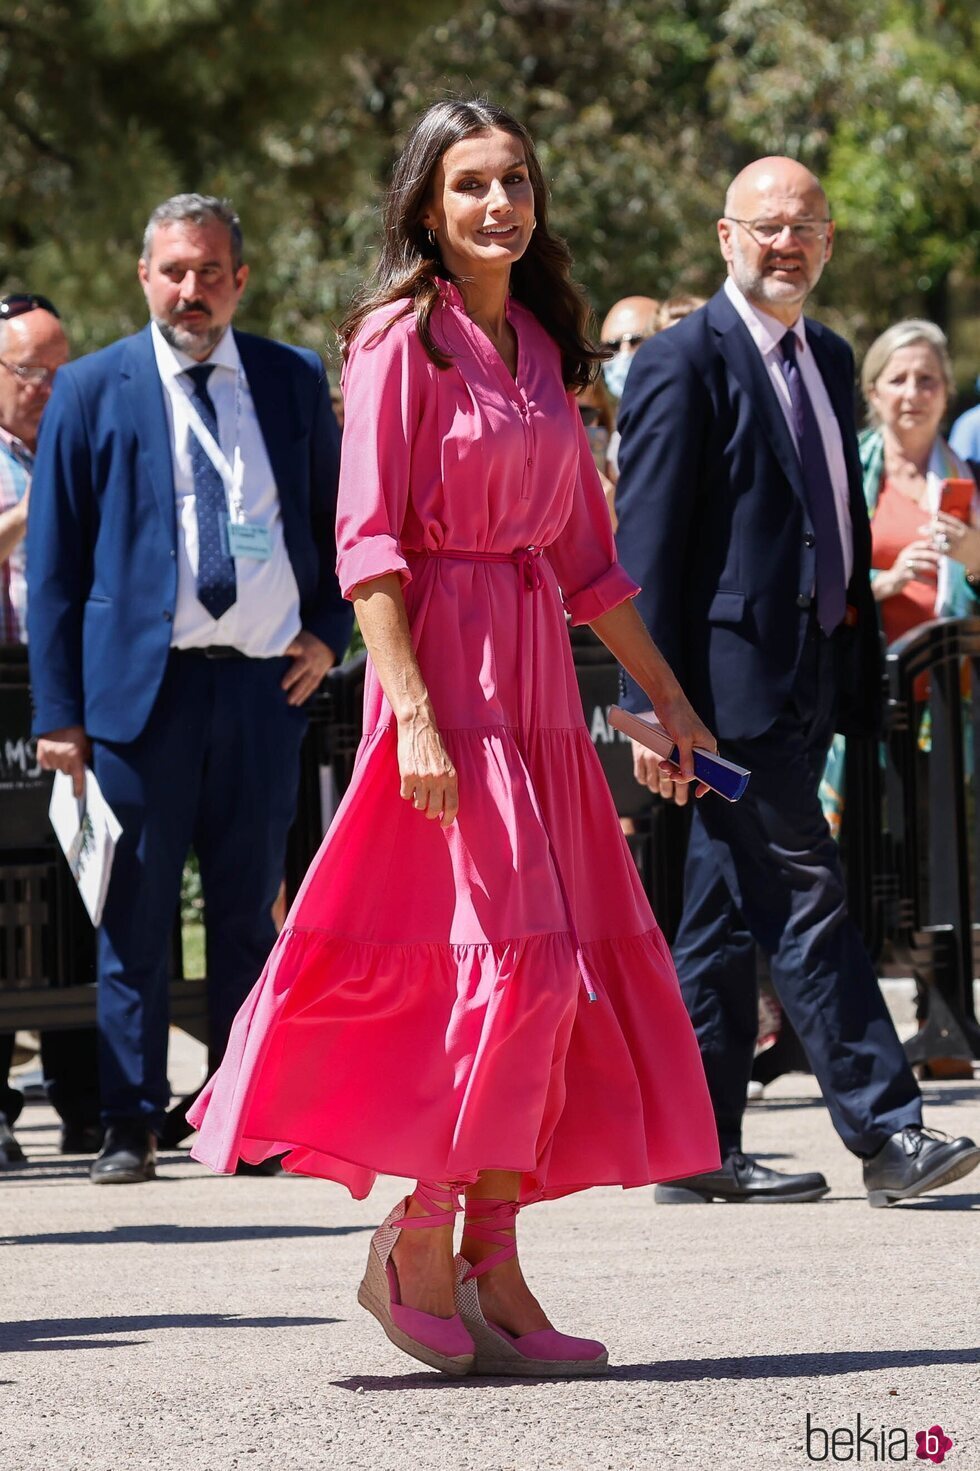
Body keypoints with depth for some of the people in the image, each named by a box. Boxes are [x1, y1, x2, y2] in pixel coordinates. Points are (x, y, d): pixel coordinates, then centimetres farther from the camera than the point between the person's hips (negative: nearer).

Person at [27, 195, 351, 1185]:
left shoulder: (293, 382, 9)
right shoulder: (93, 391, 3)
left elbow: (340, 518, 20)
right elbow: (54, 562, 2)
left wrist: (327, 630, 6)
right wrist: (58, 711, -3)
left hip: (266, 684, 2)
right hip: (142, 684, -2)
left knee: (248, 912, 7)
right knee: (136, 917, 0)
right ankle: (131, 1124, 5)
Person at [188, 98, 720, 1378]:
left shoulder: (541, 349, 16)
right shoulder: (404, 337, -5)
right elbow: (368, 540, -12)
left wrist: (668, 696, 20)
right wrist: (414, 712, -21)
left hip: (540, 683, 7)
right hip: (446, 664, -7)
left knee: (556, 978, 3)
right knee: (511, 956, -14)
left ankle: (493, 1271, 7)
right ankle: (417, 1245, -2)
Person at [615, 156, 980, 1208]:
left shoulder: (829, 361, 17)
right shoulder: (684, 362, -8)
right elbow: (647, 548, -12)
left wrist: (863, 667, 17)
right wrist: (655, 706, -16)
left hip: (811, 678, 8)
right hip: (736, 676, -8)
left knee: (730, 914, 11)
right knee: (806, 900, -8)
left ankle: (699, 1149, 14)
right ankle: (884, 1132, -7)